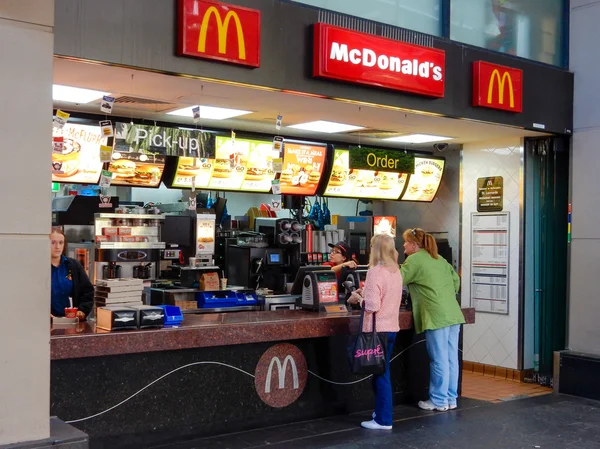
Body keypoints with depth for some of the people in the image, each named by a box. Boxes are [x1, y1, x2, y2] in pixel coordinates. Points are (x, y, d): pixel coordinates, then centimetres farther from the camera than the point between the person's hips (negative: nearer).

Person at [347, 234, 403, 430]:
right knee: (382, 371, 19)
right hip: (392, 327, 8)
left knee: (380, 373, 0)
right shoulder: (396, 272, 8)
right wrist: (365, 293, 14)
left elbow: (373, 305, -21)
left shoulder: (375, 272, -17)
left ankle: (383, 420, 8)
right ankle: (383, 411, 29)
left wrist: (358, 299, -4)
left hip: (378, 329, -8)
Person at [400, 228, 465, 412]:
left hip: (437, 317, -8)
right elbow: (456, 280, 20)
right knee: (451, 359, 11)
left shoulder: (415, 260, -4)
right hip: (453, 315, 8)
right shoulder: (439, 259, 18)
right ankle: (451, 399, 18)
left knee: (439, 360, -1)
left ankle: (438, 401, 6)